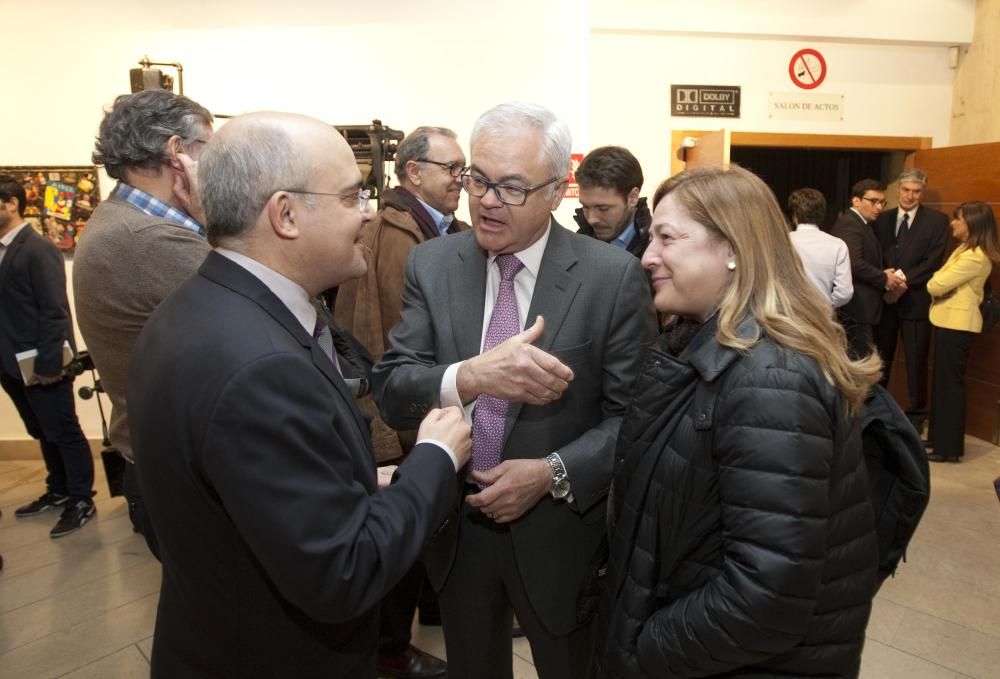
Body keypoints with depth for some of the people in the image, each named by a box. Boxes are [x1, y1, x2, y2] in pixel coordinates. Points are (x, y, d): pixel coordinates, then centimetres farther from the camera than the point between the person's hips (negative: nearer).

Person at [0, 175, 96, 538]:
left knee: (64, 433, 4)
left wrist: (46, 363, -18)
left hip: (40, 364, -7)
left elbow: (54, 311, -16)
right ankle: (58, 491, 32)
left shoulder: (39, 249, -13)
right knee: (43, 434, 18)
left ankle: (81, 500, 16)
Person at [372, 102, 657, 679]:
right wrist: (470, 376, -32)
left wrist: (553, 473, -23)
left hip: (558, 531, -2)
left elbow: (635, 413, -10)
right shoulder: (431, 265, -6)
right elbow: (391, 389, -13)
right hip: (455, 525, 3)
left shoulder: (614, 276, -14)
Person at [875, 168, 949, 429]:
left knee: (916, 362, 5)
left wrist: (904, 279, -19)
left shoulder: (937, 220, 0)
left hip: (916, 299, -3)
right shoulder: (883, 218, 10)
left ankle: (916, 415, 18)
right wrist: (884, 277, -14)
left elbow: (934, 261, -8)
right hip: (884, 297, 3)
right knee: (879, 358, 10)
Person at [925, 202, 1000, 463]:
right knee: (943, 381, 15)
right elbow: (943, 279, 11)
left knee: (950, 383, -2)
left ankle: (949, 447, 8)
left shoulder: (975, 257, -20)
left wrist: (933, 282, 1)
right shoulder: (965, 250, 13)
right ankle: (939, 437, 25)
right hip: (950, 321, 10)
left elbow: (936, 285, -20)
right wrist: (938, 281, -10)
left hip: (957, 324, -10)